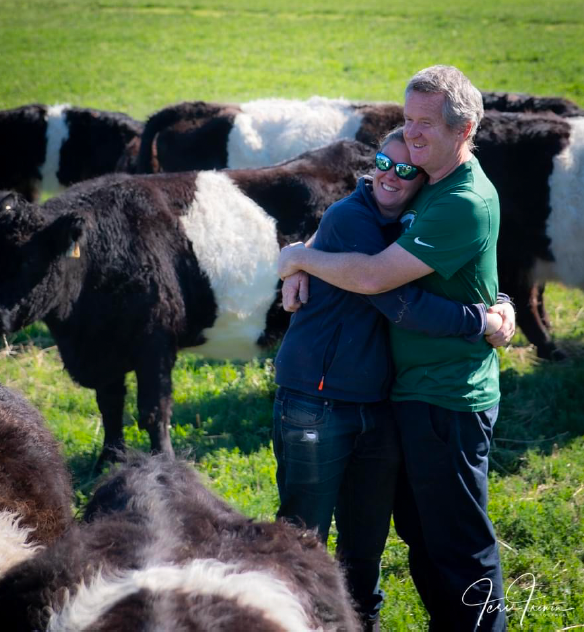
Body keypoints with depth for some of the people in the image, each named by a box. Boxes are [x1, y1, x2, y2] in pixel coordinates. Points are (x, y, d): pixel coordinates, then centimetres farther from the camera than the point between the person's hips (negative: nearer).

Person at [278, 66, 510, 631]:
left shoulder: (466, 203, -22)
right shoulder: (426, 187, 9)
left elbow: (372, 276, -25)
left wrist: (301, 257, -9)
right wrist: (303, 260, -1)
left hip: (449, 403, -10)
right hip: (416, 393, 10)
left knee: (458, 545, 0)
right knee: (418, 531, 20)